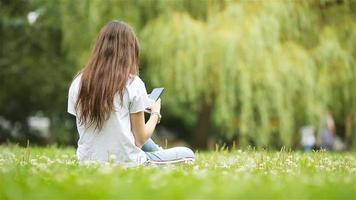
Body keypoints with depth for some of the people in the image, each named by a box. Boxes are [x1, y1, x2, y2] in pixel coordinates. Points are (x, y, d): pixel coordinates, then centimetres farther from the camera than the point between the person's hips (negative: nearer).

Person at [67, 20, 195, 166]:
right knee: (187, 154, 15)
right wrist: (155, 113, 10)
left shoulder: (78, 83, -1)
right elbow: (140, 139, -8)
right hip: (125, 163, -5)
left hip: (87, 160, 5)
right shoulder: (133, 84, -12)